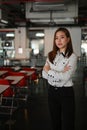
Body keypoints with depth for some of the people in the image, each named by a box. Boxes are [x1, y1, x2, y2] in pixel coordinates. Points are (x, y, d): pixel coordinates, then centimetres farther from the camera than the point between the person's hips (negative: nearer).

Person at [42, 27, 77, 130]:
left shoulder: (72, 56, -11)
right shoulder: (51, 55, 3)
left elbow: (65, 78, -21)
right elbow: (44, 74, -4)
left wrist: (49, 70, -11)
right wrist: (60, 73, -17)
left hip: (66, 92, -4)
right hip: (52, 91, 5)